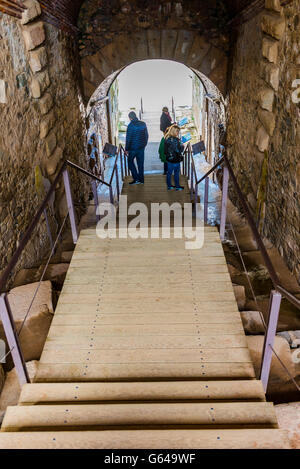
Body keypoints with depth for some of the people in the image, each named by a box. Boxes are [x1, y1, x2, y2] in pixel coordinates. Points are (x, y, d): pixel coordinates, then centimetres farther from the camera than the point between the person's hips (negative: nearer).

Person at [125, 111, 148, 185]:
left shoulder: (131, 125, -15)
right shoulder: (143, 124, 2)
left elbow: (128, 138, -14)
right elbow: (147, 136, 10)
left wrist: (126, 149, -6)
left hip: (133, 148, -5)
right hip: (141, 147, 5)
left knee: (130, 161, 9)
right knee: (140, 163, 12)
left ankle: (136, 178, 1)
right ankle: (141, 179, 18)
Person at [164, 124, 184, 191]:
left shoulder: (167, 138, 5)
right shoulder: (174, 139, -22)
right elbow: (178, 150, -22)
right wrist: (182, 146, -4)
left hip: (169, 158, 8)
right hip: (175, 159, -8)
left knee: (169, 172, 15)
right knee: (176, 173, 5)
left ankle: (169, 186, 25)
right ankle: (177, 186, 16)